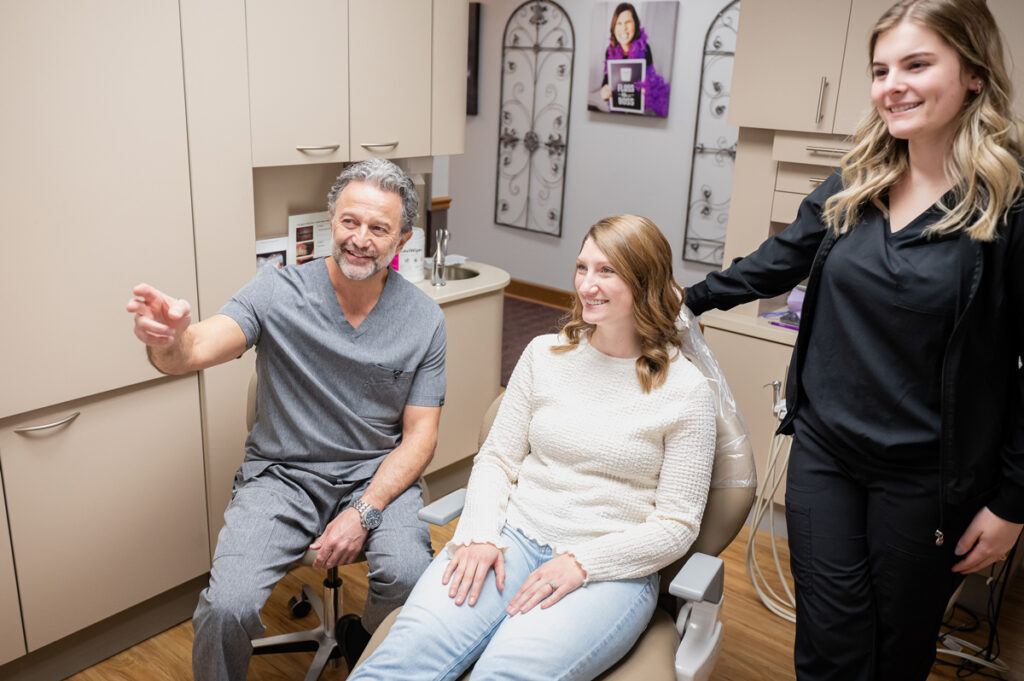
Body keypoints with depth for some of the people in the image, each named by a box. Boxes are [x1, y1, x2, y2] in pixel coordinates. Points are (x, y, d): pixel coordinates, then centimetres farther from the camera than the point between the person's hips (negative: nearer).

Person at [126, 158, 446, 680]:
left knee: (409, 575, -26)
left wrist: (364, 512, -15)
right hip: (282, 474, -1)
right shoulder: (278, 293, -9)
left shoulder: (424, 320, -5)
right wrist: (168, 340, -48)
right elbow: (197, 351, -23)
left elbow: (418, 436, -2)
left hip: (376, 475, 1)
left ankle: (365, 639, 12)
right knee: (226, 607, -22)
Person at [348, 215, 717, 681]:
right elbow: (497, 459, 9)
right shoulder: (544, 354, 8)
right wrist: (481, 535, -9)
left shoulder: (685, 390, -3)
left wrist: (581, 563, -14)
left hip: (612, 568, -2)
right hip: (514, 536, 3)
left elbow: (677, 525, -3)